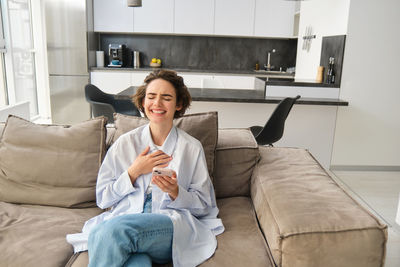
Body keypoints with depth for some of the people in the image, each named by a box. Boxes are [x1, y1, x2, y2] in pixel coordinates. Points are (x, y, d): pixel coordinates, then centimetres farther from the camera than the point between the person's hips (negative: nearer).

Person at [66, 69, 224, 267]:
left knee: (114, 230, -31)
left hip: (172, 227, 1)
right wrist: (134, 172, -4)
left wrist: (176, 192, -11)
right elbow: (102, 199, 11)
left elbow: (204, 206, 9)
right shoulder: (124, 143, 12)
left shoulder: (192, 148, 9)